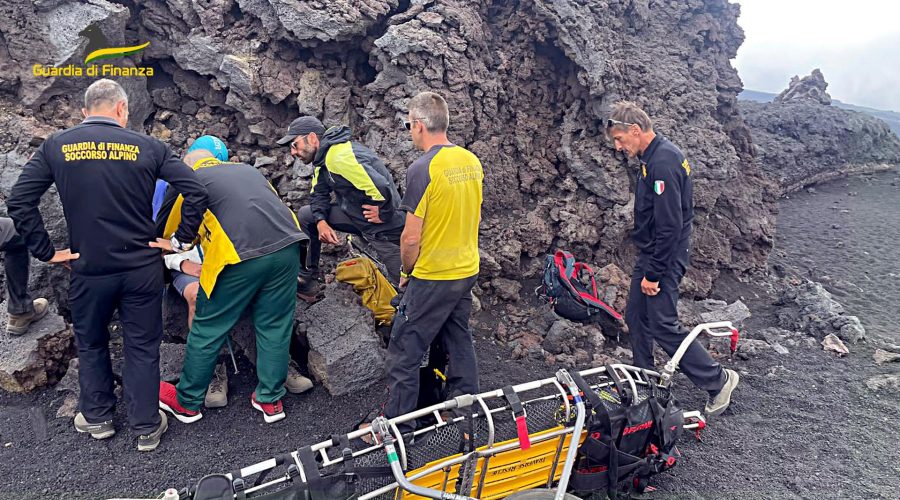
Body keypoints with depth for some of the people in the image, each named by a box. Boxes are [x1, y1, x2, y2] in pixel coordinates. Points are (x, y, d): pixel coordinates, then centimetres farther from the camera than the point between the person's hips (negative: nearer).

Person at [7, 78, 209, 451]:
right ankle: (146, 427, 23)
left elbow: (19, 201, -5)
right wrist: (182, 240, -1)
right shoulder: (146, 147, -4)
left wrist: (46, 252, 1)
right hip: (142, 267, 0)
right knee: (142, 347, 13)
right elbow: (195, 191, -9)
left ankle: (97, 417, 37)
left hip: (89, 269, 1)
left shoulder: (56, 146, 0)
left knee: (91, 344, 23)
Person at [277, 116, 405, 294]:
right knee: (306, 215, 10)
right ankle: (307, 281, 15)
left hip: (385, 227, -9)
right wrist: (321, 221, -6)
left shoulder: (340, 157, -26)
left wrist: (384, 214, -19)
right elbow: (319, 194, 13)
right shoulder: (323, 156, 6)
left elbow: (382, 188, -36)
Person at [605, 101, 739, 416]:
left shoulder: (663, 162, -22)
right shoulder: (653, 157, 10)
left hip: (664, 258, -10)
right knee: (635, 317, 15)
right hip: (649, 254, 10)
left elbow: (670, 226, -26)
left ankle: (718, 380, 11)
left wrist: (653, 273, -21)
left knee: (663, 325, -4)